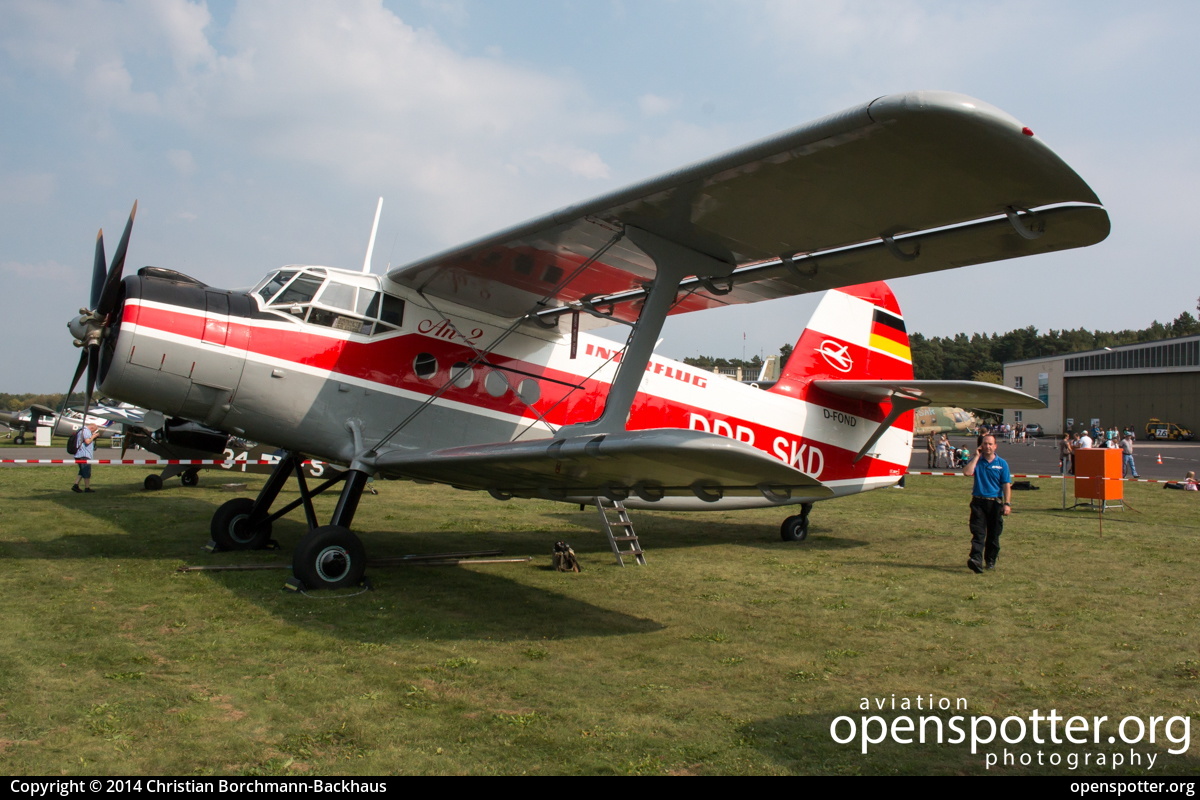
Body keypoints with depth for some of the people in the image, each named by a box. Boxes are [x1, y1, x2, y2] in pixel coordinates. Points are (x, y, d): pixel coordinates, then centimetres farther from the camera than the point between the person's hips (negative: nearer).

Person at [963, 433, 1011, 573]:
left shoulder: (1002, 463, 4)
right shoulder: (976, 461, 4)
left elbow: (1006, 485, 0)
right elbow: (967, 472, -16)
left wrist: (1007, 504, -7)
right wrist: (976, 456, -10)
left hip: (995, 503, 1)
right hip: (978, 502, -1)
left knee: (993, 534, 9)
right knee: (978, 532, -11)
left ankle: (990, 561, 21)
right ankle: (976, 559, -22)